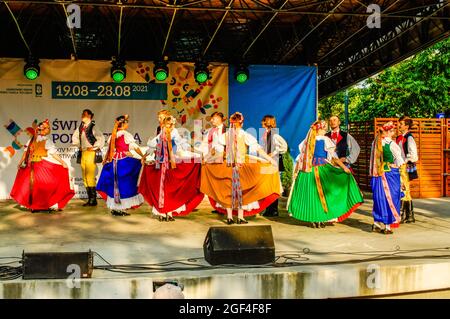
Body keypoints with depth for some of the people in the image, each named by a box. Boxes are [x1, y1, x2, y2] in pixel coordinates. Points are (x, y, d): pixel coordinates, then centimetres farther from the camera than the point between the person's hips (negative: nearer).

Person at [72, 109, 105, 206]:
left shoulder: (93, 127, -10)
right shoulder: (80, 127, 11)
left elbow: (101, 138, -18)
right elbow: (74, 137, 28)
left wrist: (94, 147, -12)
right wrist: (78, 145, 17)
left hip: (91, 153, -8)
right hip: (83, 153, 8)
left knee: (90, 177, -10)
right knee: (85, 178, 8)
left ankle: (93, 199, -3)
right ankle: (90, 199, 15)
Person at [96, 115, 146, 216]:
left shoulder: (113, 135, 7)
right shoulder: (126, 135, -9)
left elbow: (109, 149, 12)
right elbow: (135, 147, -11)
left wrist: (105, 159, 21)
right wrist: (143, 156, -3)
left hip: (114, 161, 6)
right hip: (125, 161, -6)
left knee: (115, 184, 11)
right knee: (124, 184, 2)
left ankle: (114, 207, 15)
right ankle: (121, 208, 3)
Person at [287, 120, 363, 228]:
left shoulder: (307, 140, 6)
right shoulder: (325, 140, -6)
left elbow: (301, 156, 8)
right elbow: (333, 156, -10)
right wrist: (344, 166, -8)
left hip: (308, 169, 4)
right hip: (321, 168, -4)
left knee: (310, 193, 7)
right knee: (321, 193, 5)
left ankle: (312, 220, 10)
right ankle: (320, 220, 4)